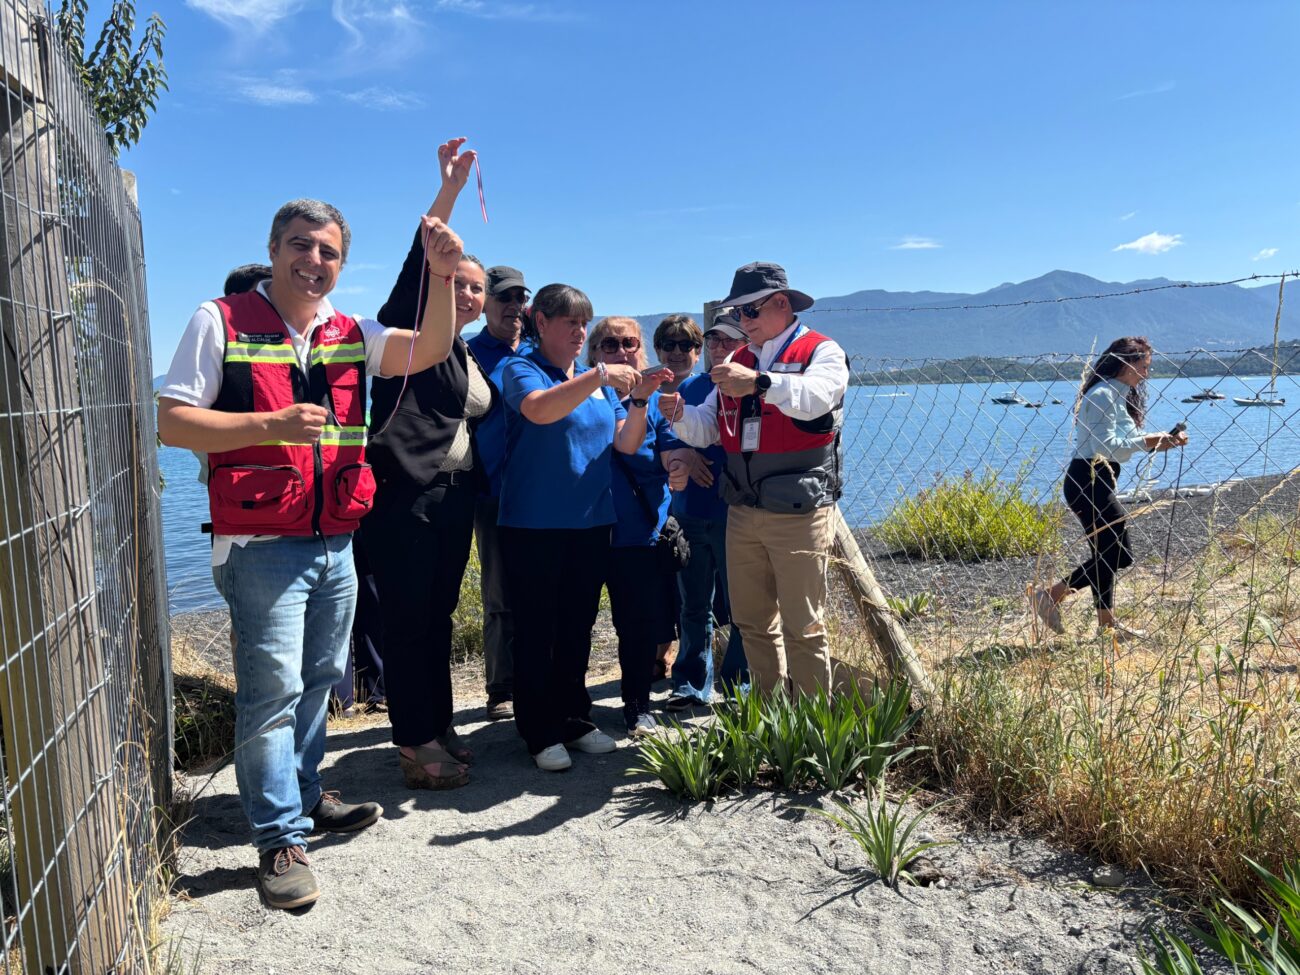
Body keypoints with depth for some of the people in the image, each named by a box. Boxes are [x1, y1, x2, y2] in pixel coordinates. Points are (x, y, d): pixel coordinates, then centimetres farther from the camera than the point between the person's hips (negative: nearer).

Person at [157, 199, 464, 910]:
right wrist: (272, 424, -22)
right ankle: (280, 839, 10)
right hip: (261, 546, -5)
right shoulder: (222, 322, -4)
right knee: (272, 689, -3)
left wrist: (442, 276, -20)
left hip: (334, 543, 6)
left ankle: (303, 795, 34)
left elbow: (429, 349, -4)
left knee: (318, 680, 16)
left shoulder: (349, 336, 9)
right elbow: (172, 421, -9)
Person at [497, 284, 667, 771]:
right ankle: (541, 733, 13)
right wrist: (600, 376, -31)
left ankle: (575, 720, 26)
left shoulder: (599, 380, 12)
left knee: (577, 628, 13)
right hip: (534, 525, -5)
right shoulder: (521, 369, -4)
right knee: (536, 631, 2)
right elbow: (539, 409, -26)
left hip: (590, 523, 5)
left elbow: (626, 443, 6)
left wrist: (639, 400, -10)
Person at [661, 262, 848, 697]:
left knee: (802, 628, 0)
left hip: (798, 512, -6)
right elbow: (706, 429, 13)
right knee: (752, 621, 14)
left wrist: (760, 383, -38)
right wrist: (679, 414, -8)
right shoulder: (738, 361, 16)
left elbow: (815, 397, -24)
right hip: (743, 512, 6)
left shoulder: (821, 352, -2)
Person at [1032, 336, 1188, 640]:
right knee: (1117, 553, -10)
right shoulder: (1103, 395, -14)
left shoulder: (1118, 395, 19)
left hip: (1097, 482, 11)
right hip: (1088, 481, -11)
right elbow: (1105, 445, -21)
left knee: (1106, 552, 14)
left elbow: (1123, 441, 18)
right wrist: (1147, 441, -17)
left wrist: (1163, 441, 8)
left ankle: (1107, 623, 22)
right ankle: (1051, 597, -3)